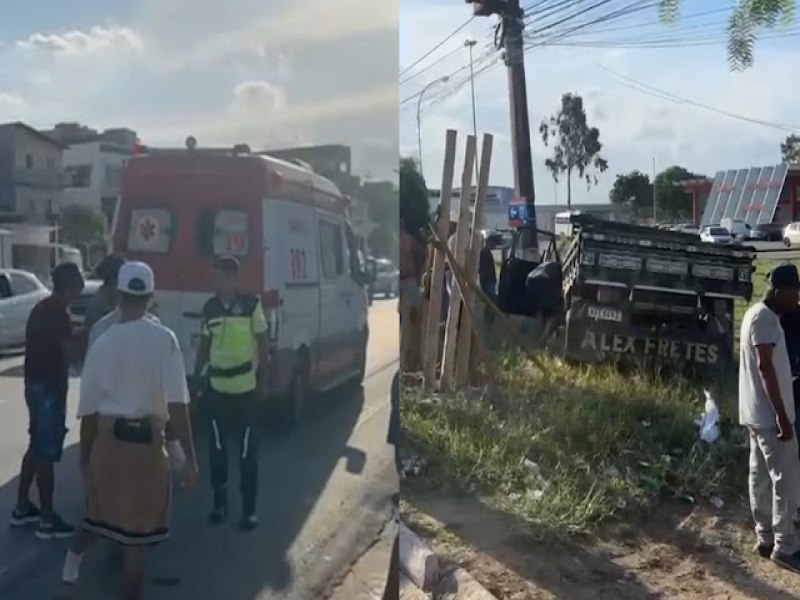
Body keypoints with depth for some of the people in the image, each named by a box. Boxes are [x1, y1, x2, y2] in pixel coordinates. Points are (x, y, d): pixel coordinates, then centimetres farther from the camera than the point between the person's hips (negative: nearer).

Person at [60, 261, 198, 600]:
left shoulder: (102, 343, 0)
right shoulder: (164, 339, -9)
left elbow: (88, 410, 4)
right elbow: (177, 404, -15)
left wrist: (85, 457, 16)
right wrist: (190, 458, -12)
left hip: (107, 439, 3)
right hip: (147, 441, -3)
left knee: (103, 507, 30)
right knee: (137, 531, 9)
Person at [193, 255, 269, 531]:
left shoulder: (252, 304, -7)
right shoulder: (209, 307, 4)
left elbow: (262, 344, -2)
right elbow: (205, 345, 13)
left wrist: (263, 381, -5)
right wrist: (197, 377, 9)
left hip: (246, 387, -3)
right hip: (217, 387, 3)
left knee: (248, 450, 2)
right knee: (218, 447, 10)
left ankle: (249, 508, 12)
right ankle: (220, 502, 24)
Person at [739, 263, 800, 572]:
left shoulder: (757, 313, 14)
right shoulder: (765, 318, -18)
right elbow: (765, 367, -24)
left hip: (757, 413, 10)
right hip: (770, 415, -10)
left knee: (761, 476, 14)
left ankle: (766, 538, 22)